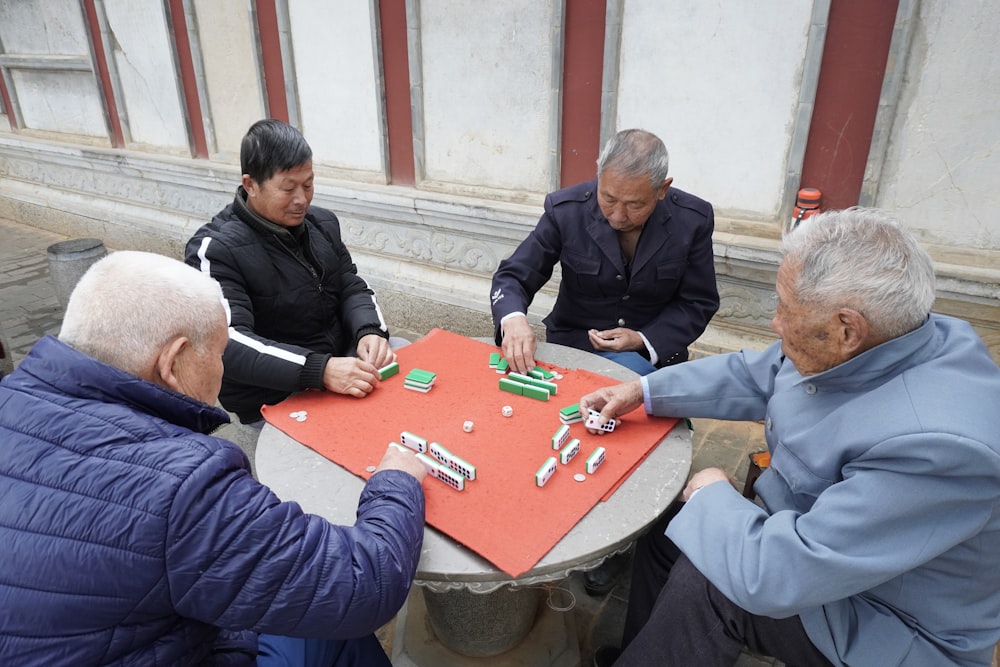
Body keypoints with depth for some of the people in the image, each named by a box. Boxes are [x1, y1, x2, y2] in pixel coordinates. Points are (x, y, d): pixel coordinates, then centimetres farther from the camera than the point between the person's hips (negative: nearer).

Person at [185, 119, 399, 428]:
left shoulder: (322, 222, 6)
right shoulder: (215, 248, -14)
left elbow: (352, 288, 9)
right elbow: (229, 344, -25)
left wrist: (370, 331, -14)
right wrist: (320, 370, -39)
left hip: (343, 364, 7)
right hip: (274, 405, -6)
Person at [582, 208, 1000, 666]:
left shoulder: (933, 443, -38)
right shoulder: (857, 346, -13)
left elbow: (777, 575, -37)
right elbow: (752, 375, 4)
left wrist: (712, 494, -18)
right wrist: (642, 391, 0)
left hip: (894, 626, -7)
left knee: (705, 581, -23)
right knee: (665, 522, 3)